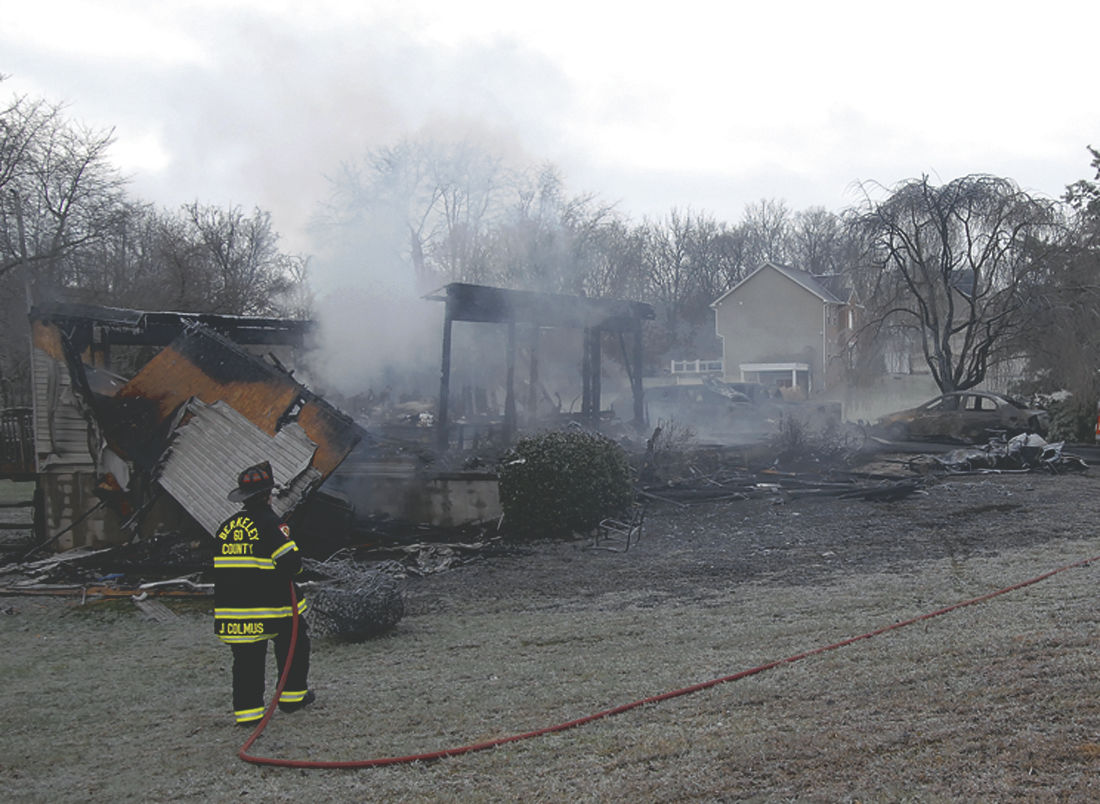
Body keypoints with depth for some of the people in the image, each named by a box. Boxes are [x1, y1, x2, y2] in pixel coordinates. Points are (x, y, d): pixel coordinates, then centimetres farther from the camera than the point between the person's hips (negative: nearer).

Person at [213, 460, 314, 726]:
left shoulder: (226, 527, 8)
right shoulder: (268, 523, -13)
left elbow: (221, 566, 17)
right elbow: (291, 562, -17)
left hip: (231, 607, 5)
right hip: (271, 604, -5)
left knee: (247, 657, 10)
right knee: (294, 644, 16)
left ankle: (247, 710, 9)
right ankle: (293, 695, 24)